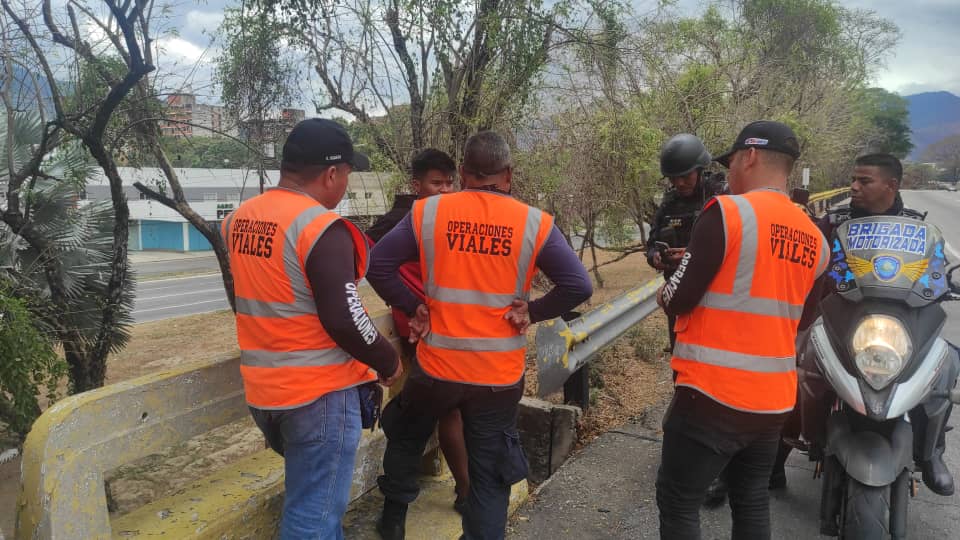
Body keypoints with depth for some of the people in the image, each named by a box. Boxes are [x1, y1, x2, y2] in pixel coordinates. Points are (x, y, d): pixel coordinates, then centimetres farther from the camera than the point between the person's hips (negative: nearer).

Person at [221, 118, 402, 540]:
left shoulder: (239, 219, 5)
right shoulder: (321, 227, -19)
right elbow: (343, 320, -21)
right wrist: (388, 362, -6)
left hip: (262, 388, 8)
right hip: (319, 390, -8)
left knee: (306, 493, 28)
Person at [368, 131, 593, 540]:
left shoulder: (427, 213, -7)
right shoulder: (535, 223, -8)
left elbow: (377, 264, -7)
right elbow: (578, 286, -11)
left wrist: (413, 308, 0)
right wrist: (532, 312, -2)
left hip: (437, 365, 1)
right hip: (500, 373, -1)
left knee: (405, 437, 28)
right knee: (490, 475, 13)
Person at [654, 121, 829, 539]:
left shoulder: (727, 212, -13)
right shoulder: (816, 240, 8)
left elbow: (679, 300, -13)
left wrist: (666, 297, 8)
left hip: (713, 394, -7)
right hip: (774, 398, 7)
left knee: (679, 504, 5)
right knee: (752, 503, 21)